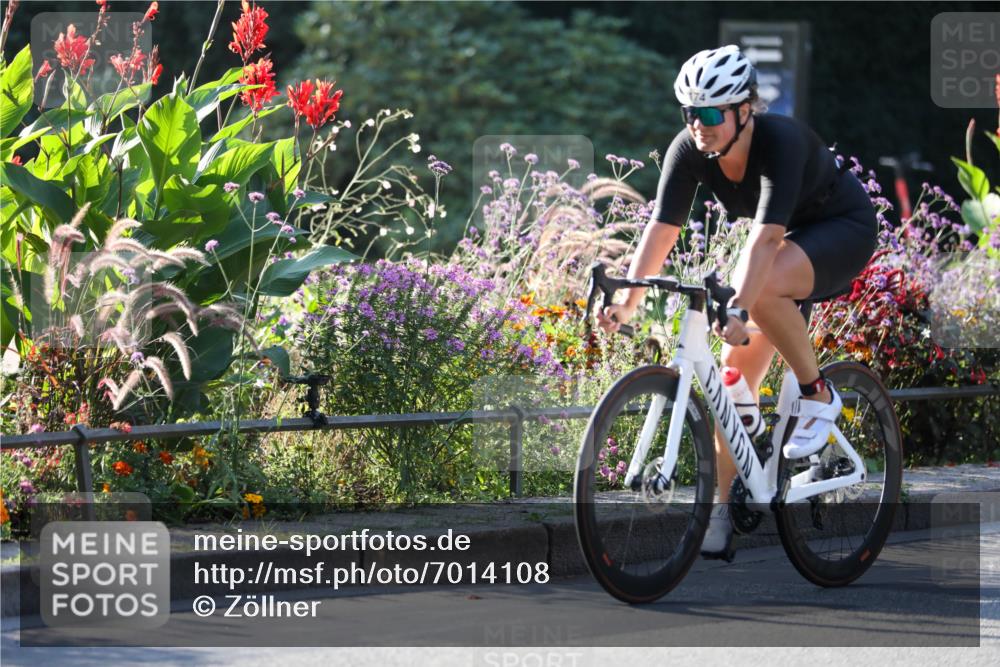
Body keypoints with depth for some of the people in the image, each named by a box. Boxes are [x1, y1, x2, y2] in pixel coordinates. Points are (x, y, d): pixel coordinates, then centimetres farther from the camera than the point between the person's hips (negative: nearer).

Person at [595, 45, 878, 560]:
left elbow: (766, 236, -43)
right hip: (790, 241, 6)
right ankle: (720, 519, 1)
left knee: (764, 287, -37)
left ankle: (817, 395, -15)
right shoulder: (688, 151, -17)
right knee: (732, 379, -4)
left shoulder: (781, 141, -34)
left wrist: (738, 309, -54)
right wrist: (628, 300, -31)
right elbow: (662, 228, -20)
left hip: (845, 229, -6)